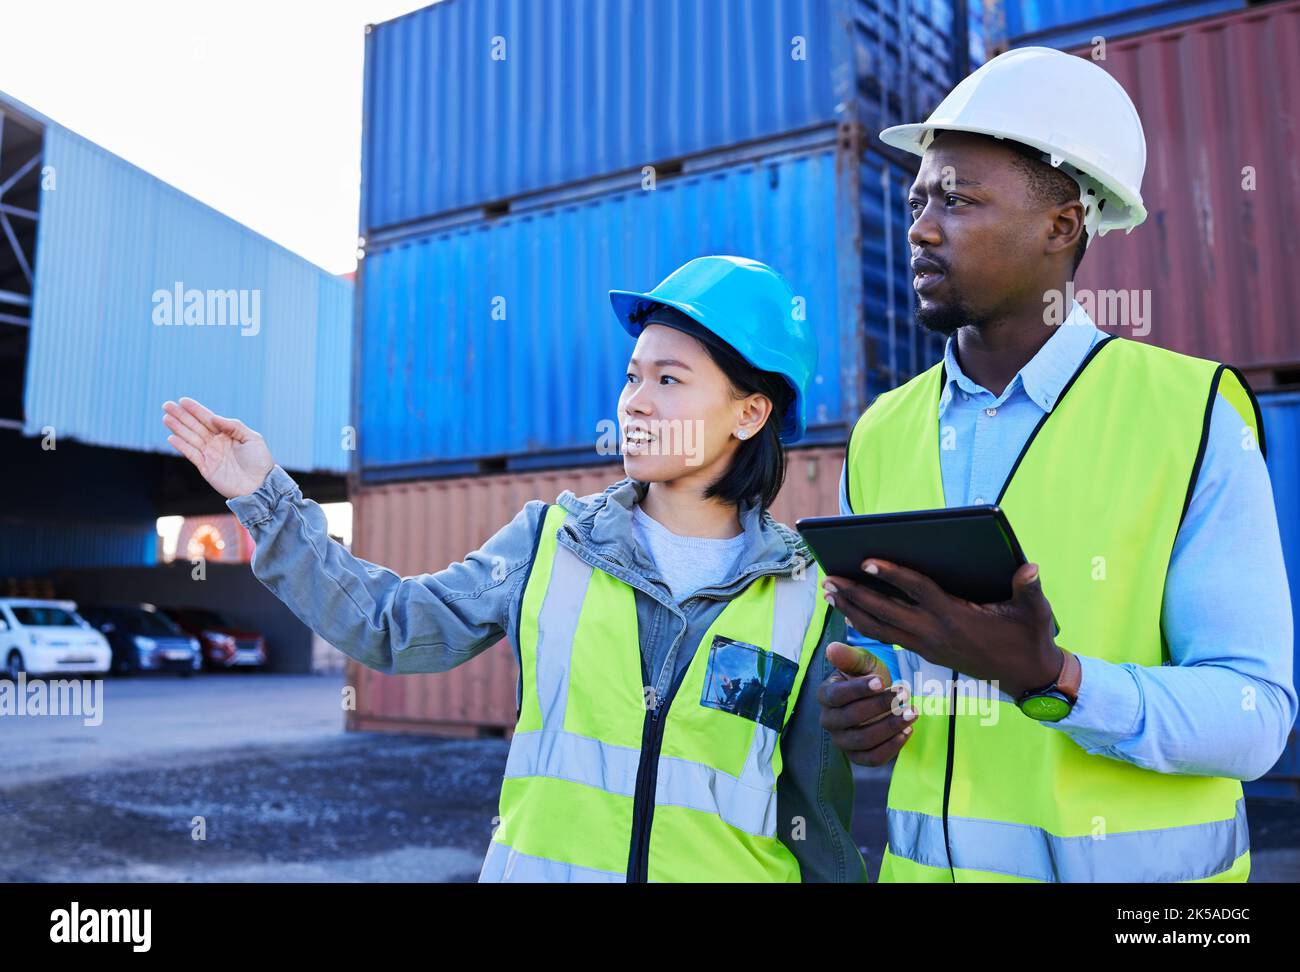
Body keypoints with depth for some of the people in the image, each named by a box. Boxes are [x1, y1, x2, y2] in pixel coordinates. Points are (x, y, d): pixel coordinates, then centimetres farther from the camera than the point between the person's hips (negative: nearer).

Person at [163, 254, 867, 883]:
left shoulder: (807, 596, -4)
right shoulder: (550, 540, -2)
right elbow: (394, 626, -2)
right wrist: (267, 500, -5)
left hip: (724, 868, 0)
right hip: (539, 864, 1)